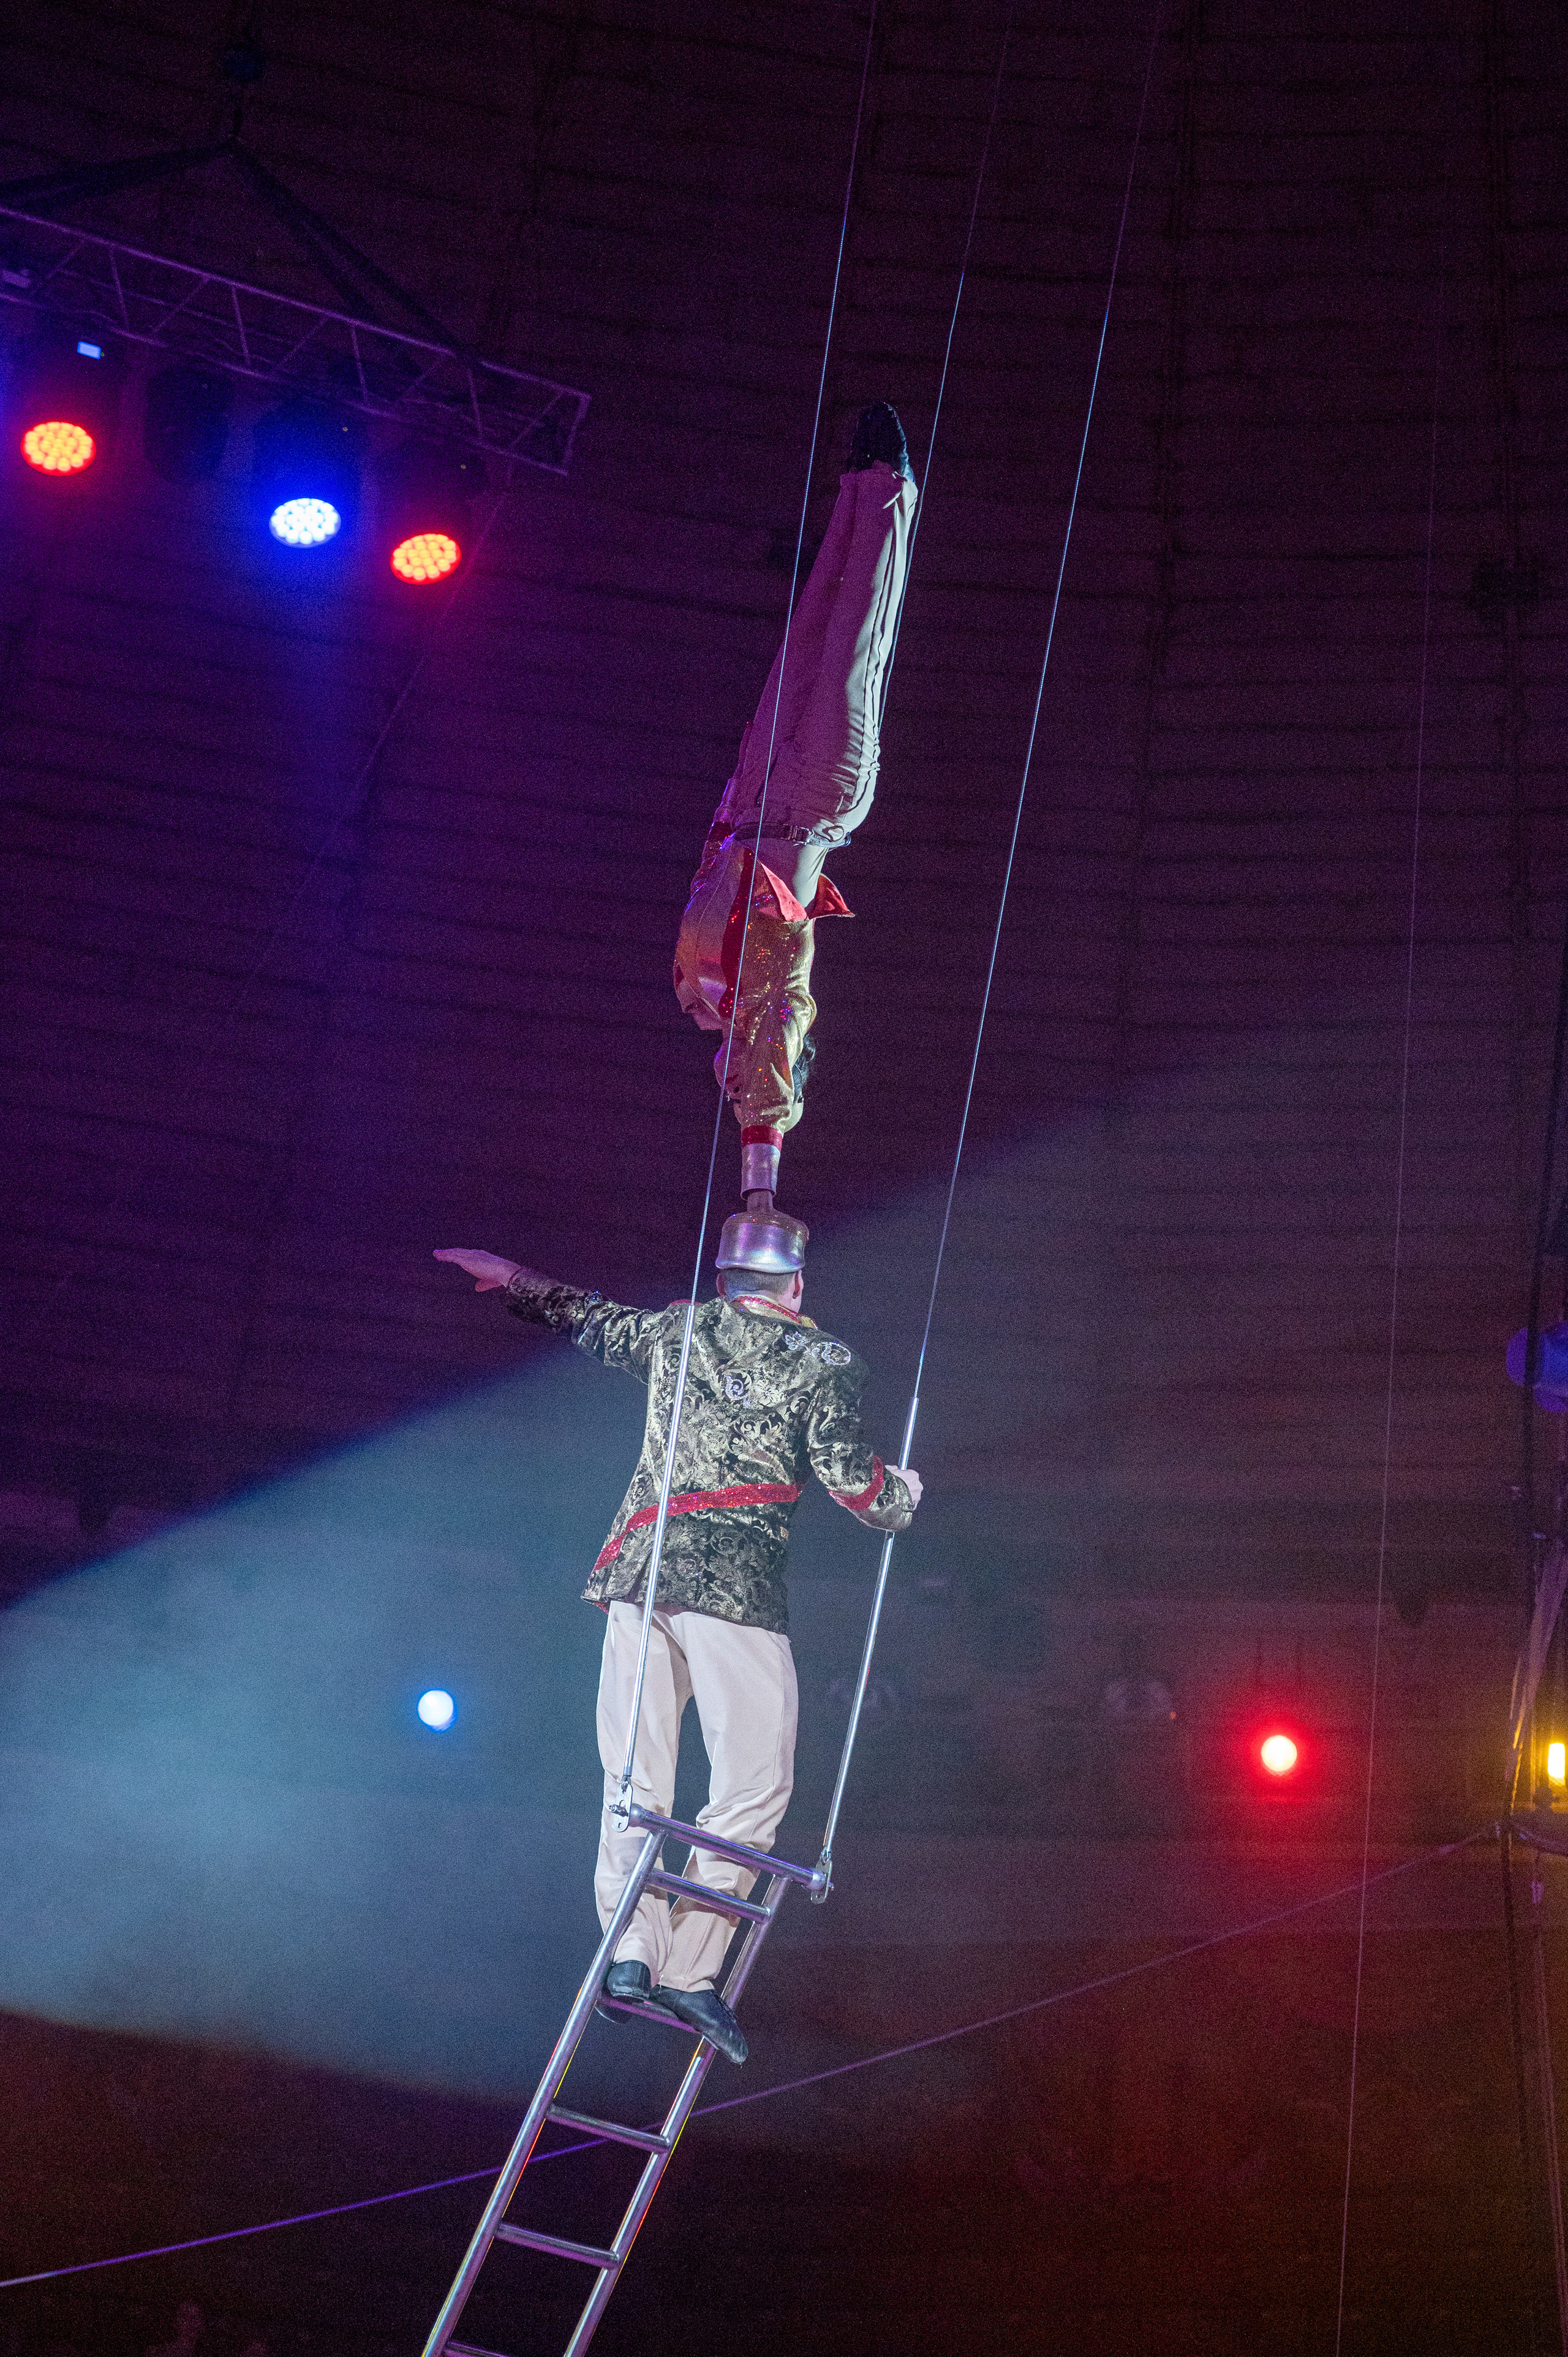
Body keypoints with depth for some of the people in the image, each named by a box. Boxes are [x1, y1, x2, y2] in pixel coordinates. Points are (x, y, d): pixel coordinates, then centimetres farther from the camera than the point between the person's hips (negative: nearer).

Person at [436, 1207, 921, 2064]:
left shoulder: (675, 1331, 17)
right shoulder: (825, 1361, 4)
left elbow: (583, 1316, 32)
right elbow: (848, 1478, 0)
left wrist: (510, 1278, 51)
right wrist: (901, 1495, 22)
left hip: (639, 1566, 5)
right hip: (735, 1577, -5)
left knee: (635, 1775, 6)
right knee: (755, 1782, -3)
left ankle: (631, 1953, -4)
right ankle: (691, 1969, -10)